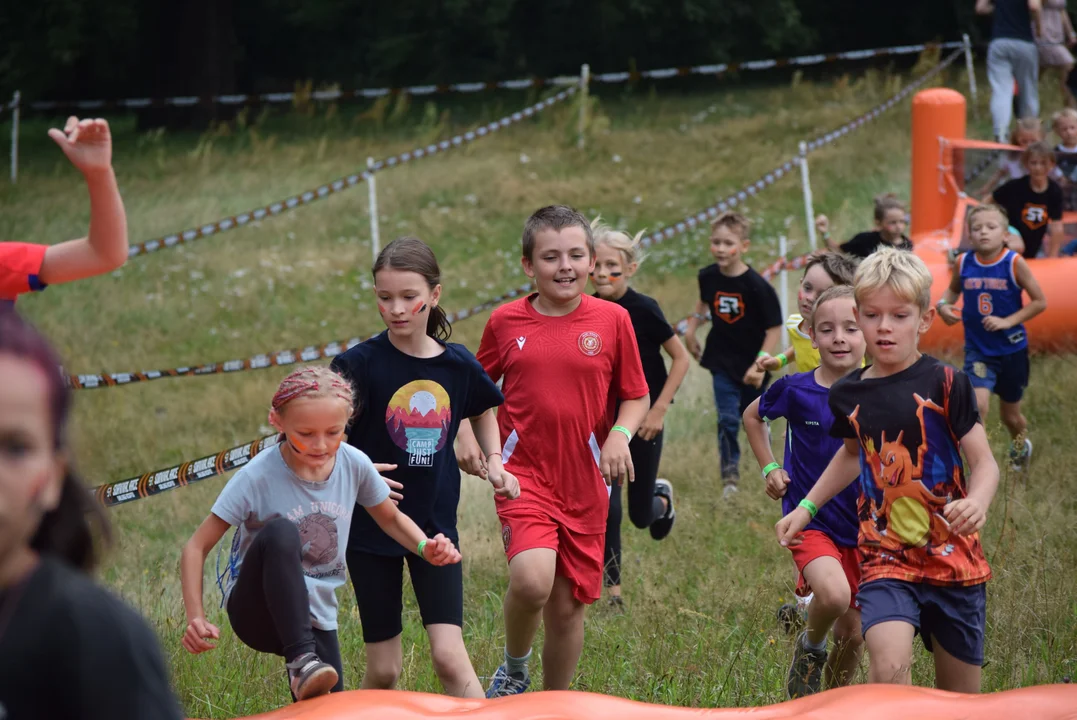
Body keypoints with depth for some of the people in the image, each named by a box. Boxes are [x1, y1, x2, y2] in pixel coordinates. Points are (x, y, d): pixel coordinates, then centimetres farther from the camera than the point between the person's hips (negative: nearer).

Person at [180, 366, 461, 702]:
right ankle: (300, 662, -32)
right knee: (281, 531, -34)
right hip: (257, 611, -4)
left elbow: (391, 519, 13)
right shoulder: (257, 477, -18)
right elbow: (196, 548, -14)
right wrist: (197, 618, -27)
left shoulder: (355, 465, -6)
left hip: (316, 618, 4)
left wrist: (425, 547, -9)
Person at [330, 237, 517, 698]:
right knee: (383, 670, 4)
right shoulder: (359, 364, -11)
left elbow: (482, 411, 21)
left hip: (435, 523, 1)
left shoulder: (458, 365, -1)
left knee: (449, 656, -10)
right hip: (371, 525, -1)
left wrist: (494, 461, 6)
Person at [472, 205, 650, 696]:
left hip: (585, 483, 2)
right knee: (532, 579, -25)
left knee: (568, 605, 8)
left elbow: (636, 396, 8)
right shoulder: (505, 322, 1)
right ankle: (513, 670, 4)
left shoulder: (613, 320, 0)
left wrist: (620, 434, -11)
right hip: (522, 474, -2)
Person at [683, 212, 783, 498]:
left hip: (752, 364, -2)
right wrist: (691, 327, 12)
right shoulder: (708, 276, -8)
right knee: (727, 419, -5)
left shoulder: (756, 285, -22)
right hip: (722, 360, 3)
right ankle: (730, 476, 3)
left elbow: (774, 327, -17)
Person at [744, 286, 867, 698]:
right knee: (833, 595, -30)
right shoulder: (795, 390, -7)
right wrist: (769, 468, 5)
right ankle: (810, 648, 2)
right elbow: (752, 417, 15)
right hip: (811, 520, -2)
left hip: (862, 526, 2)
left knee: (853, 632, 7)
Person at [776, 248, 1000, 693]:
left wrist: (977, 502, -29)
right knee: (889, 668, -25)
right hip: (884, 556, 1)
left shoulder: (945, 384, -6)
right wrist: (806, 508, 24)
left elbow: (984, 462, -8)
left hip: (952, 554, -1)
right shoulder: (848, 395, 6)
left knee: (960, 698, 8)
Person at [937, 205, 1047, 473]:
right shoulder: (963, 263, -7)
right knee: (978, 404, -22)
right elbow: (953, 290, 14)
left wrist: (1009, 321, -19)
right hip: (978, 349, 0)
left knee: (1010, 415, 17)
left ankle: (1021, 446, 50)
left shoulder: (1014, 263, -14)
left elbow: (1040, 302, -10)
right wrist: (944, 304, -8)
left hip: (1011, 349, 0)